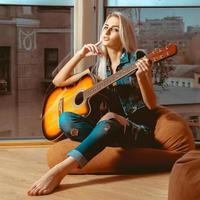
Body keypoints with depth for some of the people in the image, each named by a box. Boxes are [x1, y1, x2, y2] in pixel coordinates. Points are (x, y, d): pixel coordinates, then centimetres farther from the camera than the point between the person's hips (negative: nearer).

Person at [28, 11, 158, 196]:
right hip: (110, 130, 4)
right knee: (66, 119, -20)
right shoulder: (99, 68, 13)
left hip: (139, 130, -4)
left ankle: (60, 170, -47)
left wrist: (142, 76, -25)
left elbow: (151, 105, -6)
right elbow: (58, 81, 12)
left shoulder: (137, 60, 0)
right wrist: (81, 54, 2)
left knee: (110, 118, -39)